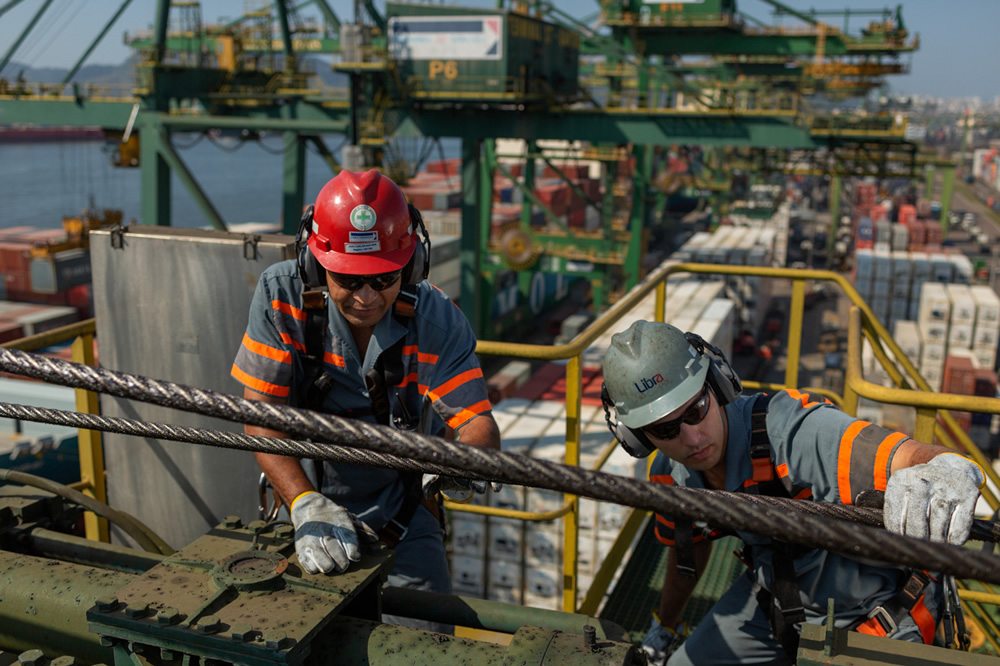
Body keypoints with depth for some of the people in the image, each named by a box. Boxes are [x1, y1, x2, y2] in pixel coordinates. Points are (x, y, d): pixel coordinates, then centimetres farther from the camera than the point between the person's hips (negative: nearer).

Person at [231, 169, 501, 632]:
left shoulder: (437, 320, -14)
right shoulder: (281, 296, -15)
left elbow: (476, 420, -16)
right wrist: (307, 505, -31)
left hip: (401, 517, 0)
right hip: (306, 504, 0)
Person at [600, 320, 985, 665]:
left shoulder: (791, 433, -38)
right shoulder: (670, 479, -14)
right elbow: (688, 545, 9)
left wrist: (945, 473, -76)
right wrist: (665, 624, 25)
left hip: (873, 613, -5)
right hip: (775, 596, 6)